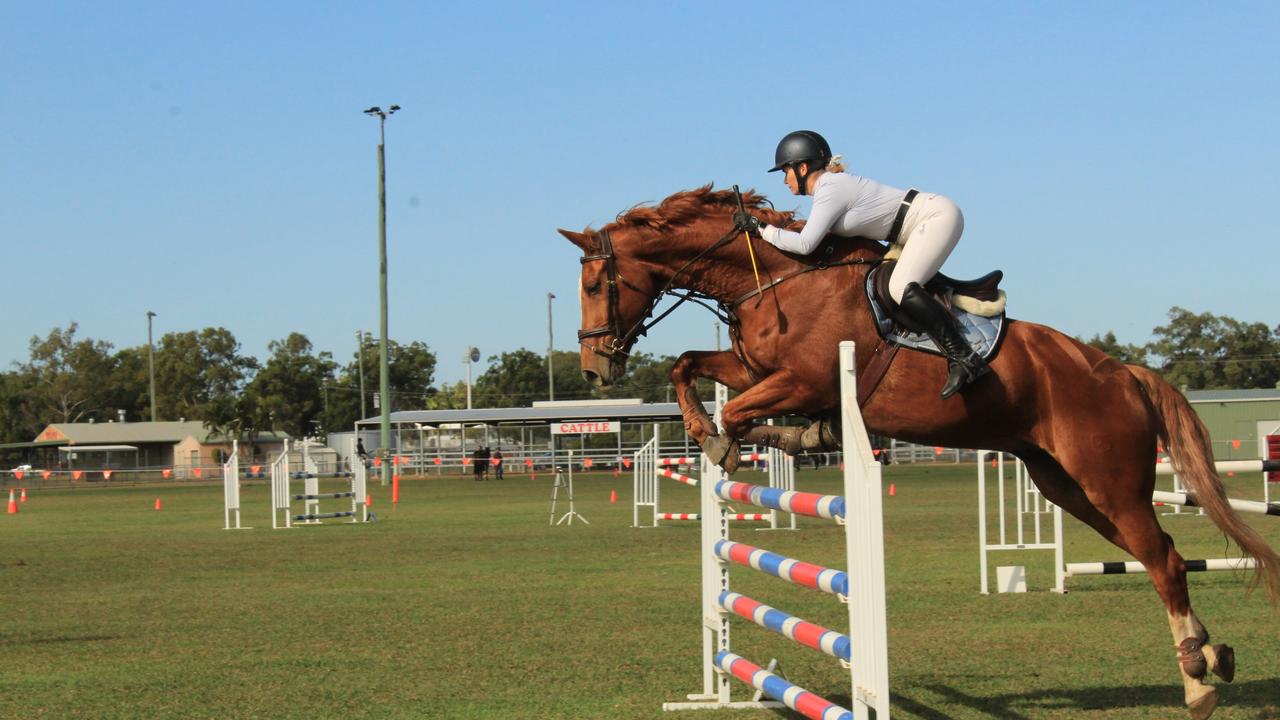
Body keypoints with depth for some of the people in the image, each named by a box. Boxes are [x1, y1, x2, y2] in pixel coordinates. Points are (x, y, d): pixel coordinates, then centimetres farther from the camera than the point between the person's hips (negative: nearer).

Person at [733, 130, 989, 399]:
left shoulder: (830, 190, -17)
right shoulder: (831, 184, 13)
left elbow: (805, 244, -23)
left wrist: (760, 227, -15)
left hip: (937, 216, -10)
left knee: (901, 288, -25)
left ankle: (965, 359, -28)